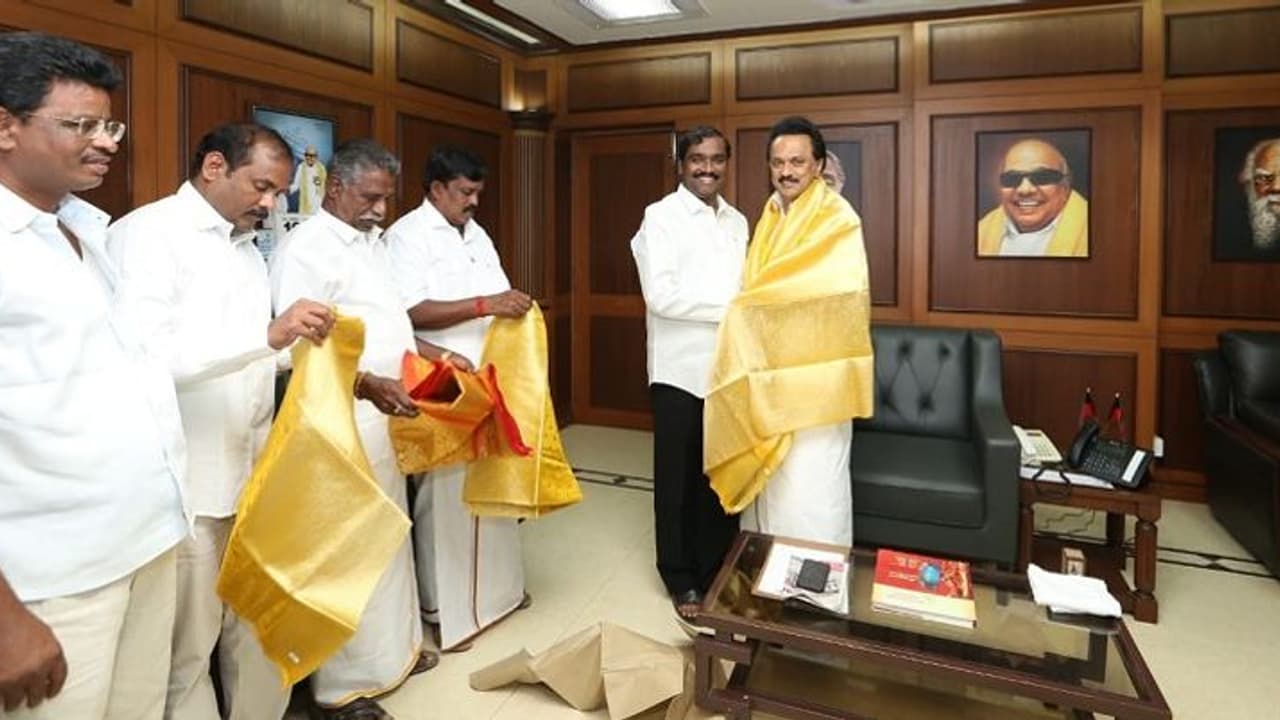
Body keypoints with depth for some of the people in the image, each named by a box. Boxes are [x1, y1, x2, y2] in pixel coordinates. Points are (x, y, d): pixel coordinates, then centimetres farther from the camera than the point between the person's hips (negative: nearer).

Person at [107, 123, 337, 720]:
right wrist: (269, 335, -29)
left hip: (251, 470, 7)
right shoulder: (147, 234, -10)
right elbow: (141, 354, -24)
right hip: (185, 481, -7)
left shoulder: (247, 247, 15)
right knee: (186, 648, 7)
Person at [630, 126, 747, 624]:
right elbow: (660, 295, -17)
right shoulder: (662, 217, -6)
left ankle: (716, 571, 29)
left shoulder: (737, 221, 14)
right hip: (680, 370, -5)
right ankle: (682, 579, 24)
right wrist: (729, 307, -15)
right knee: (679, 481, 7)